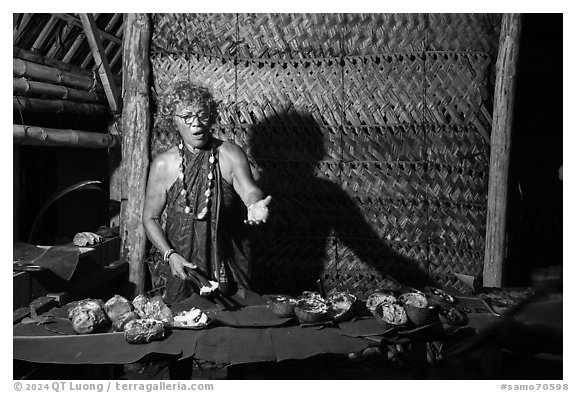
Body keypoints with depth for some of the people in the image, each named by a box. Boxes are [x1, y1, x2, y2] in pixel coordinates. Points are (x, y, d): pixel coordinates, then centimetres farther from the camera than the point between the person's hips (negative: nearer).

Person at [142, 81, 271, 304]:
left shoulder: (231, 155, -7)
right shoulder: (163, 165, -5)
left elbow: (249, 191, -21)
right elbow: (150, 218, 1)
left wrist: (255, 205, -45)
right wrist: (169, 255, -12)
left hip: (230, 266, 0)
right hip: (182, 264, 0)